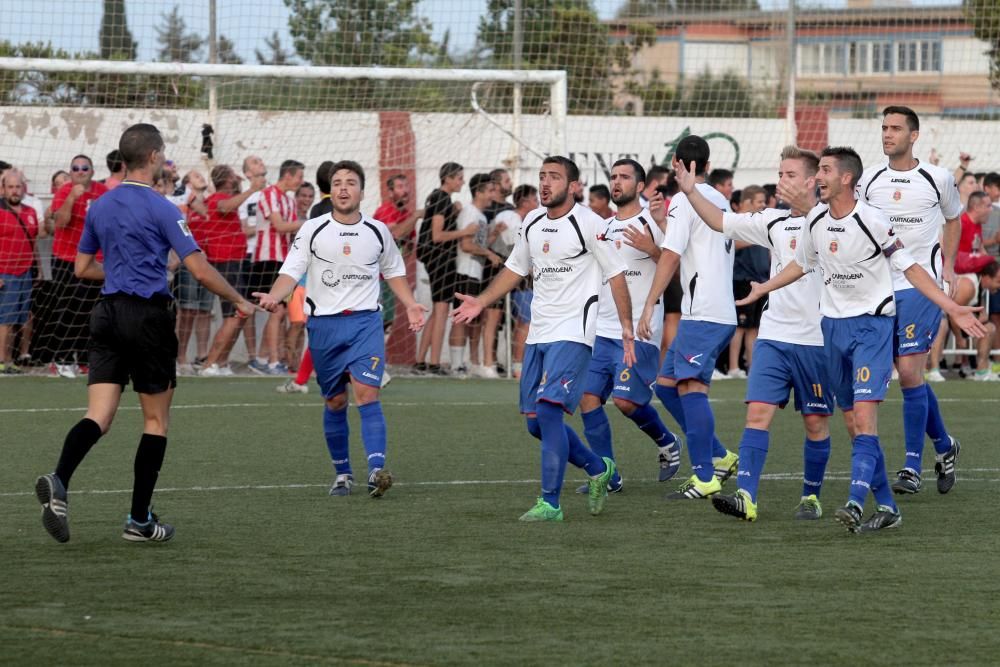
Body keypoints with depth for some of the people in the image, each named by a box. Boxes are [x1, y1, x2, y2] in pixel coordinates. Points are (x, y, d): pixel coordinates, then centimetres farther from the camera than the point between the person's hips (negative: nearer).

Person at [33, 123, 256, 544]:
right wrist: (239, 302, 2)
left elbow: (82, 268, 19)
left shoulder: (99, 207, 10)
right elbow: (200, 270, -12)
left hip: (107, 315, 5)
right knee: (156, 420, 8)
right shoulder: (160, 209, -9)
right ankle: (139, 521, 8)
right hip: (147, 316, -5)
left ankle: (59, 481, -30)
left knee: (98, 416, -2)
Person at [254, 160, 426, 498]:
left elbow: (394, 271, 22)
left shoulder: (377, 232, 7)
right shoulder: (313, 230, 0)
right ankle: (342, 473, 20)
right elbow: (291, 271, -6)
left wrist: (410, 305, 9)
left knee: (366, 392, -17)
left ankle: (377, 470, -27)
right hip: (324, 324, 0)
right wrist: (274, 296, -25)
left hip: (365, 321, 0)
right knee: (335, 401, 7)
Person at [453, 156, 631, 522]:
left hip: (572, 334, -8)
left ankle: (550, 502, -13)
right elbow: (515, 269, 25)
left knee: (548, 410, -19)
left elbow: (616, 275, -5)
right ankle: (598, 469, 29)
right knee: (536, 423, 7)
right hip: (538, 335, 8)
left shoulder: (588, 223, -8)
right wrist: (481, 301, 15)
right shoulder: (532, 223, 12)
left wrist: (627, 328, -9)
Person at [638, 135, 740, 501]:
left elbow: (671, 256, -14)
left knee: (691, 386, -14)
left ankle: (705, 477, -21)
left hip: (702, 313, -9)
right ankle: (719, 457, 13)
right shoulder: (721, 201, 19)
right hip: (724, 312, 9)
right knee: (666, 384, 13)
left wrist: (649, 306, -15)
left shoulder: (684, 200, -7)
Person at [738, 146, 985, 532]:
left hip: (872, 323, -6)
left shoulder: (872, 221, -14)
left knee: (864, 416, -18)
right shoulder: (815, 220, 3)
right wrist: (764, 289, 31)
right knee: (853, 424, 6)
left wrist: (953, 308, -15)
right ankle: (886, 507, 13)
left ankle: (856, 503, -28)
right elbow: (803, 264, 22)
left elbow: (909, 268, -9)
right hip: (834, 324, 6)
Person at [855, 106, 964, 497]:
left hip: (922, 285, -4)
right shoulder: (869, 179, 6)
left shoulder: (937, 179, 0)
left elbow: (953, 218, 17)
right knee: (910, 375, 7)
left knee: (909, 373, -12)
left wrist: (948, 265, 8)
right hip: (879, 286, 4)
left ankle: (913, 465, -5)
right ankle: (944, 446, 28)